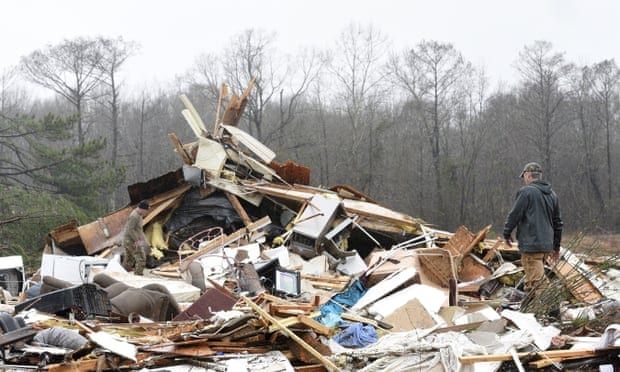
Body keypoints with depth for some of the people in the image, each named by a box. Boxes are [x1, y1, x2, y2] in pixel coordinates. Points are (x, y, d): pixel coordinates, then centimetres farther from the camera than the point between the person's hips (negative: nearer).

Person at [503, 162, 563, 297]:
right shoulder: (552, 194, 16)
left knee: (538, 281, -9)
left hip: (531, 244, -8)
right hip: (547, 245, 8)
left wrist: (507, 233, 7)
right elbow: (558, 222, 20)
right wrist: (556, 247, 27)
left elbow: (514, 215, -10)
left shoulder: (526, 191, -9)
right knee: (531, 282, 17)